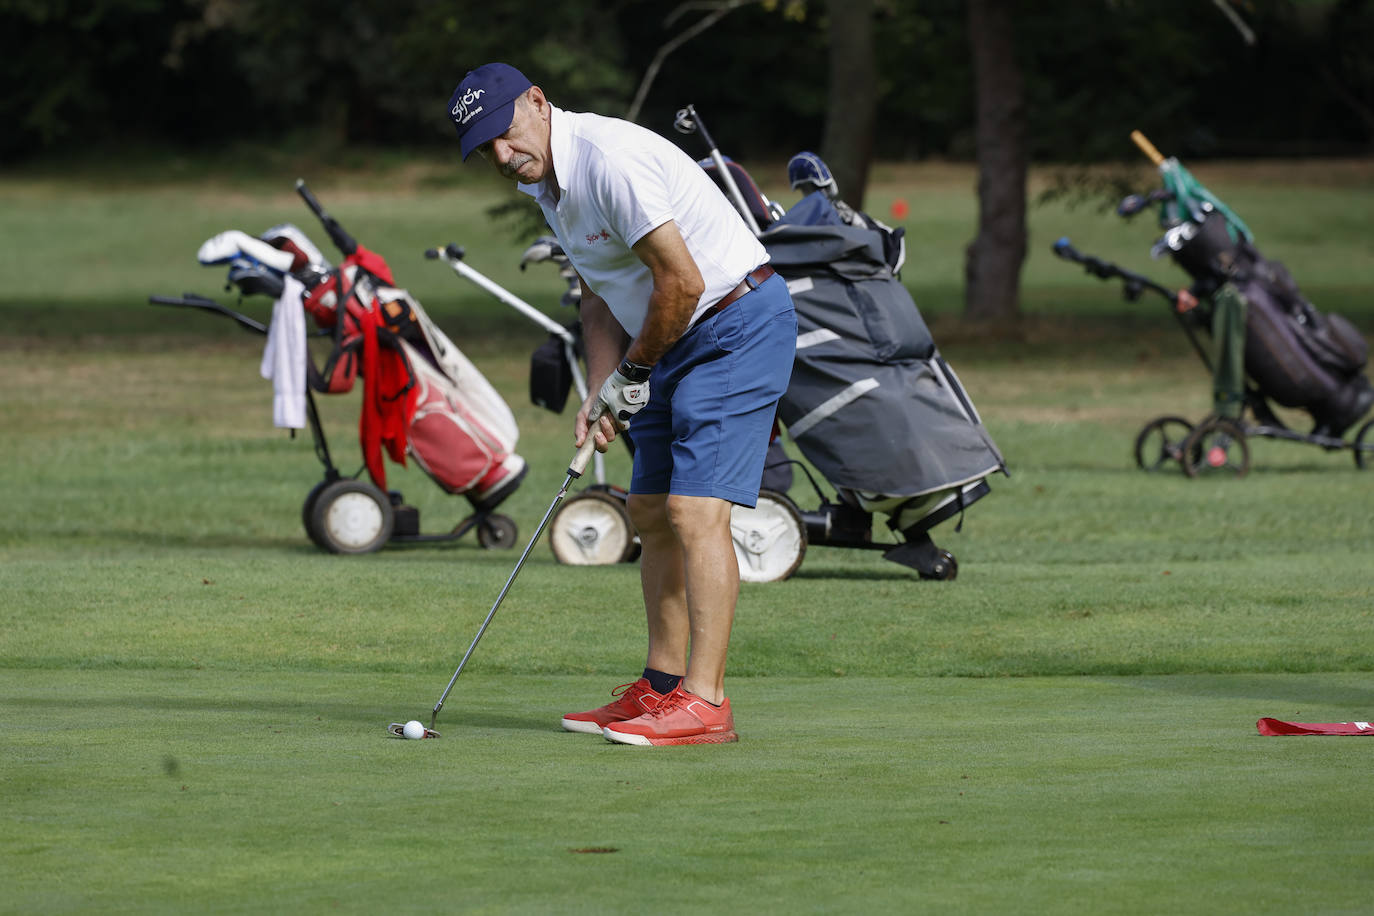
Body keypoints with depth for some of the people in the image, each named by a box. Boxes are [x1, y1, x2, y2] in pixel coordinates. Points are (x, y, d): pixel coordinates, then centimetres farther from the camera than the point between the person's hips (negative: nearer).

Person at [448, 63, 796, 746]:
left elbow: (682, 283, -24)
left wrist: (631, 374, -10)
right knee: (652, 512, 12)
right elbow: (600, 295, 17)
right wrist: (601, 395, 3)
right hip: (675, 340, 10)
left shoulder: (607, 158, -23)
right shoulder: (545, 180, 9)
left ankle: (704, 703, -19)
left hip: (737, 324, -10)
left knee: (696, 511, -17)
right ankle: (661, 687, 19)